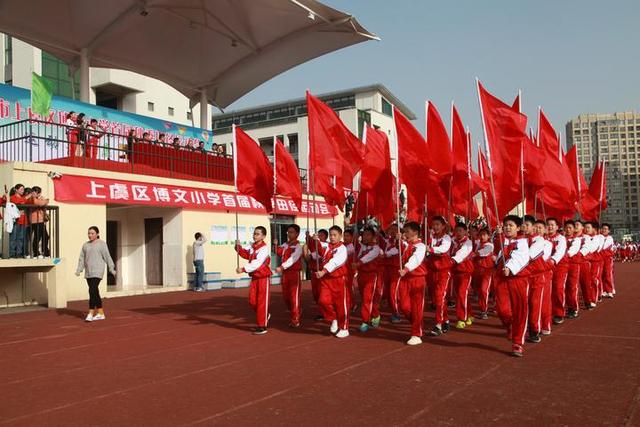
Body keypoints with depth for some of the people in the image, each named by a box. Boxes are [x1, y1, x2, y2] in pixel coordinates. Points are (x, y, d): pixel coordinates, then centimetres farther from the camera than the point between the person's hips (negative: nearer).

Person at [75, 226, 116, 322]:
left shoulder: (102, 244, -2)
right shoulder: (85, 245, 14)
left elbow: (107, 257, -5)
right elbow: (82, 258, 12)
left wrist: (112, 269, -8)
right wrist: (79, 270, 1)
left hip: (97, 271, -6)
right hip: (88, 272, 6)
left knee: (92, 291, -16)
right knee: (95, 292, 9)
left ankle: (91, 313, -16)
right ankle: (101, 313, 17)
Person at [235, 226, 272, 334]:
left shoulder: (264, 248, -19)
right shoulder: (251, 246, 7)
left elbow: (256, 263, -28)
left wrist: (243, 269, -35)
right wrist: (238, 246, -11)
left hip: (263, 278, -7)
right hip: (254, 277, 7)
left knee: (262, 302, -2)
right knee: (252, 301, 10)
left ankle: (262, 326, 6)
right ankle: (265, 316, 33)